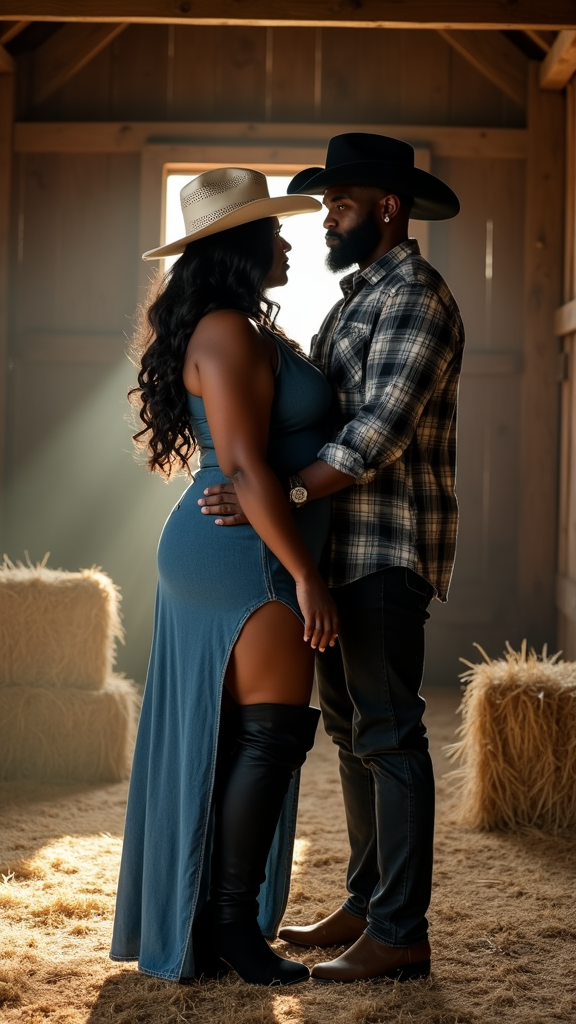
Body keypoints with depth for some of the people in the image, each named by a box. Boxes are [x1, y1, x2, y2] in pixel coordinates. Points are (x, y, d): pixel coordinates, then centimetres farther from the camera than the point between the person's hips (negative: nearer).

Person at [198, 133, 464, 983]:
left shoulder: (415, 298, -11)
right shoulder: (359, 298, 20)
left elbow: (378, 436, -22)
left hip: (389, 549, -10)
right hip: (344, 547, 10)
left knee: (389, 734, -7)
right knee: (351, 728, 14)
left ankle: (401, 935, -1)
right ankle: (366, 905, 24)